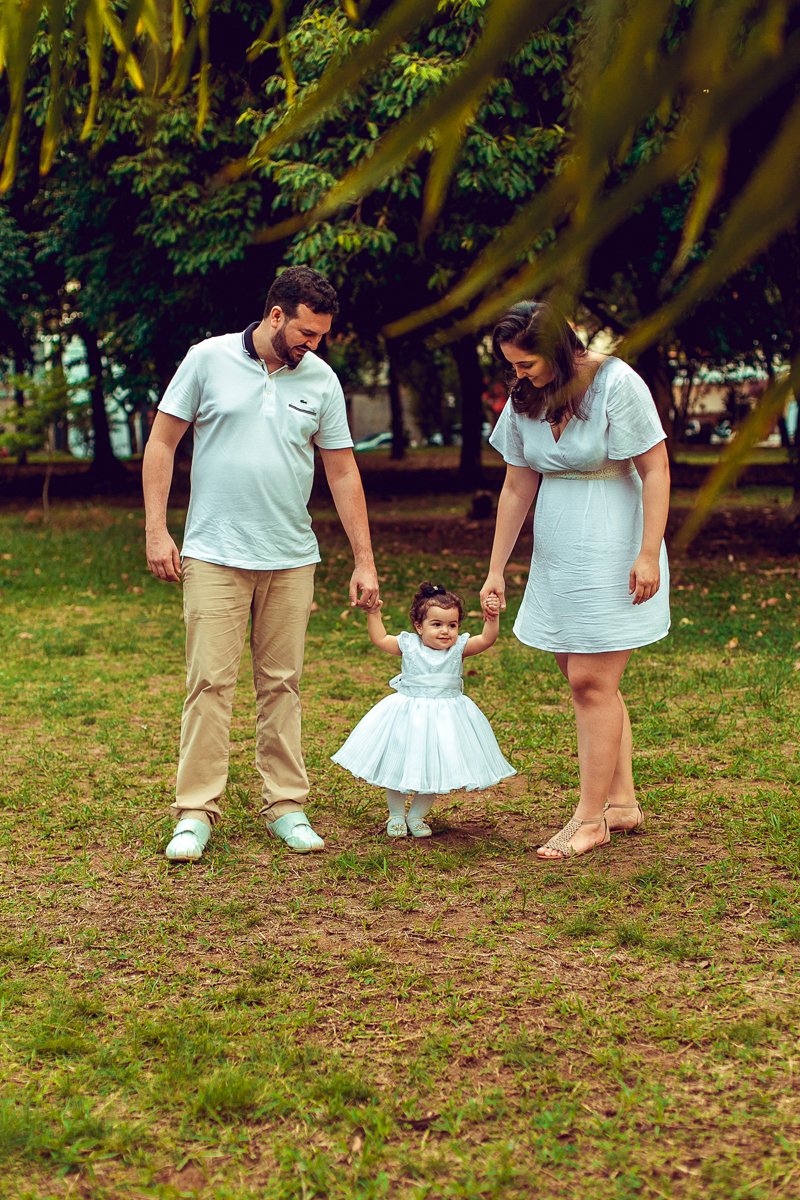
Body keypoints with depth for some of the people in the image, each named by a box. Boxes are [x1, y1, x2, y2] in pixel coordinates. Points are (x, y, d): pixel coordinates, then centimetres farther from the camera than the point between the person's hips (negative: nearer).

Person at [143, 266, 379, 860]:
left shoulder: (321, 380, 5)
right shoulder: (209, 360, -3)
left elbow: (343, 471, 9)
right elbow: (162, 443, 2)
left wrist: (365, 560, 8)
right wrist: (156, 530, -4)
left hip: (292, 559, 3)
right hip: (214, 555, -3)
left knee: (282, 683, 6)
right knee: (211, 682, -5)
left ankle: (286, 806, 15)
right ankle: (196, 811, 2)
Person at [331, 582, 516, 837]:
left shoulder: (459, 647, -4)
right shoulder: (408, 645, -4)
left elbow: (487, 640, -12)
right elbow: (379, 639, 5)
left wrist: (492, 619, -27)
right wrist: (374, 614, -4)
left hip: (444, 719, 1)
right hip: (407, 717, -1)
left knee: (434, 769, 7)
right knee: (397, 767, 7)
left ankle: (416, 815, 24)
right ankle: (396, 814, 25)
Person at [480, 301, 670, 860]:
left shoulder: (616, 384, -14)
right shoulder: (525, 399, 4)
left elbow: (656, 469, -12)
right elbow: (518, 486, 10)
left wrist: (648, 553, -17)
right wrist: (496, 569, 9)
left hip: (612, 550, -7)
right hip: (557, 554, 7)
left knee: (591, 682, -7)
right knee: (595, 682, 11)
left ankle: (591, 818, 2)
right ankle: (623, 802, 22)